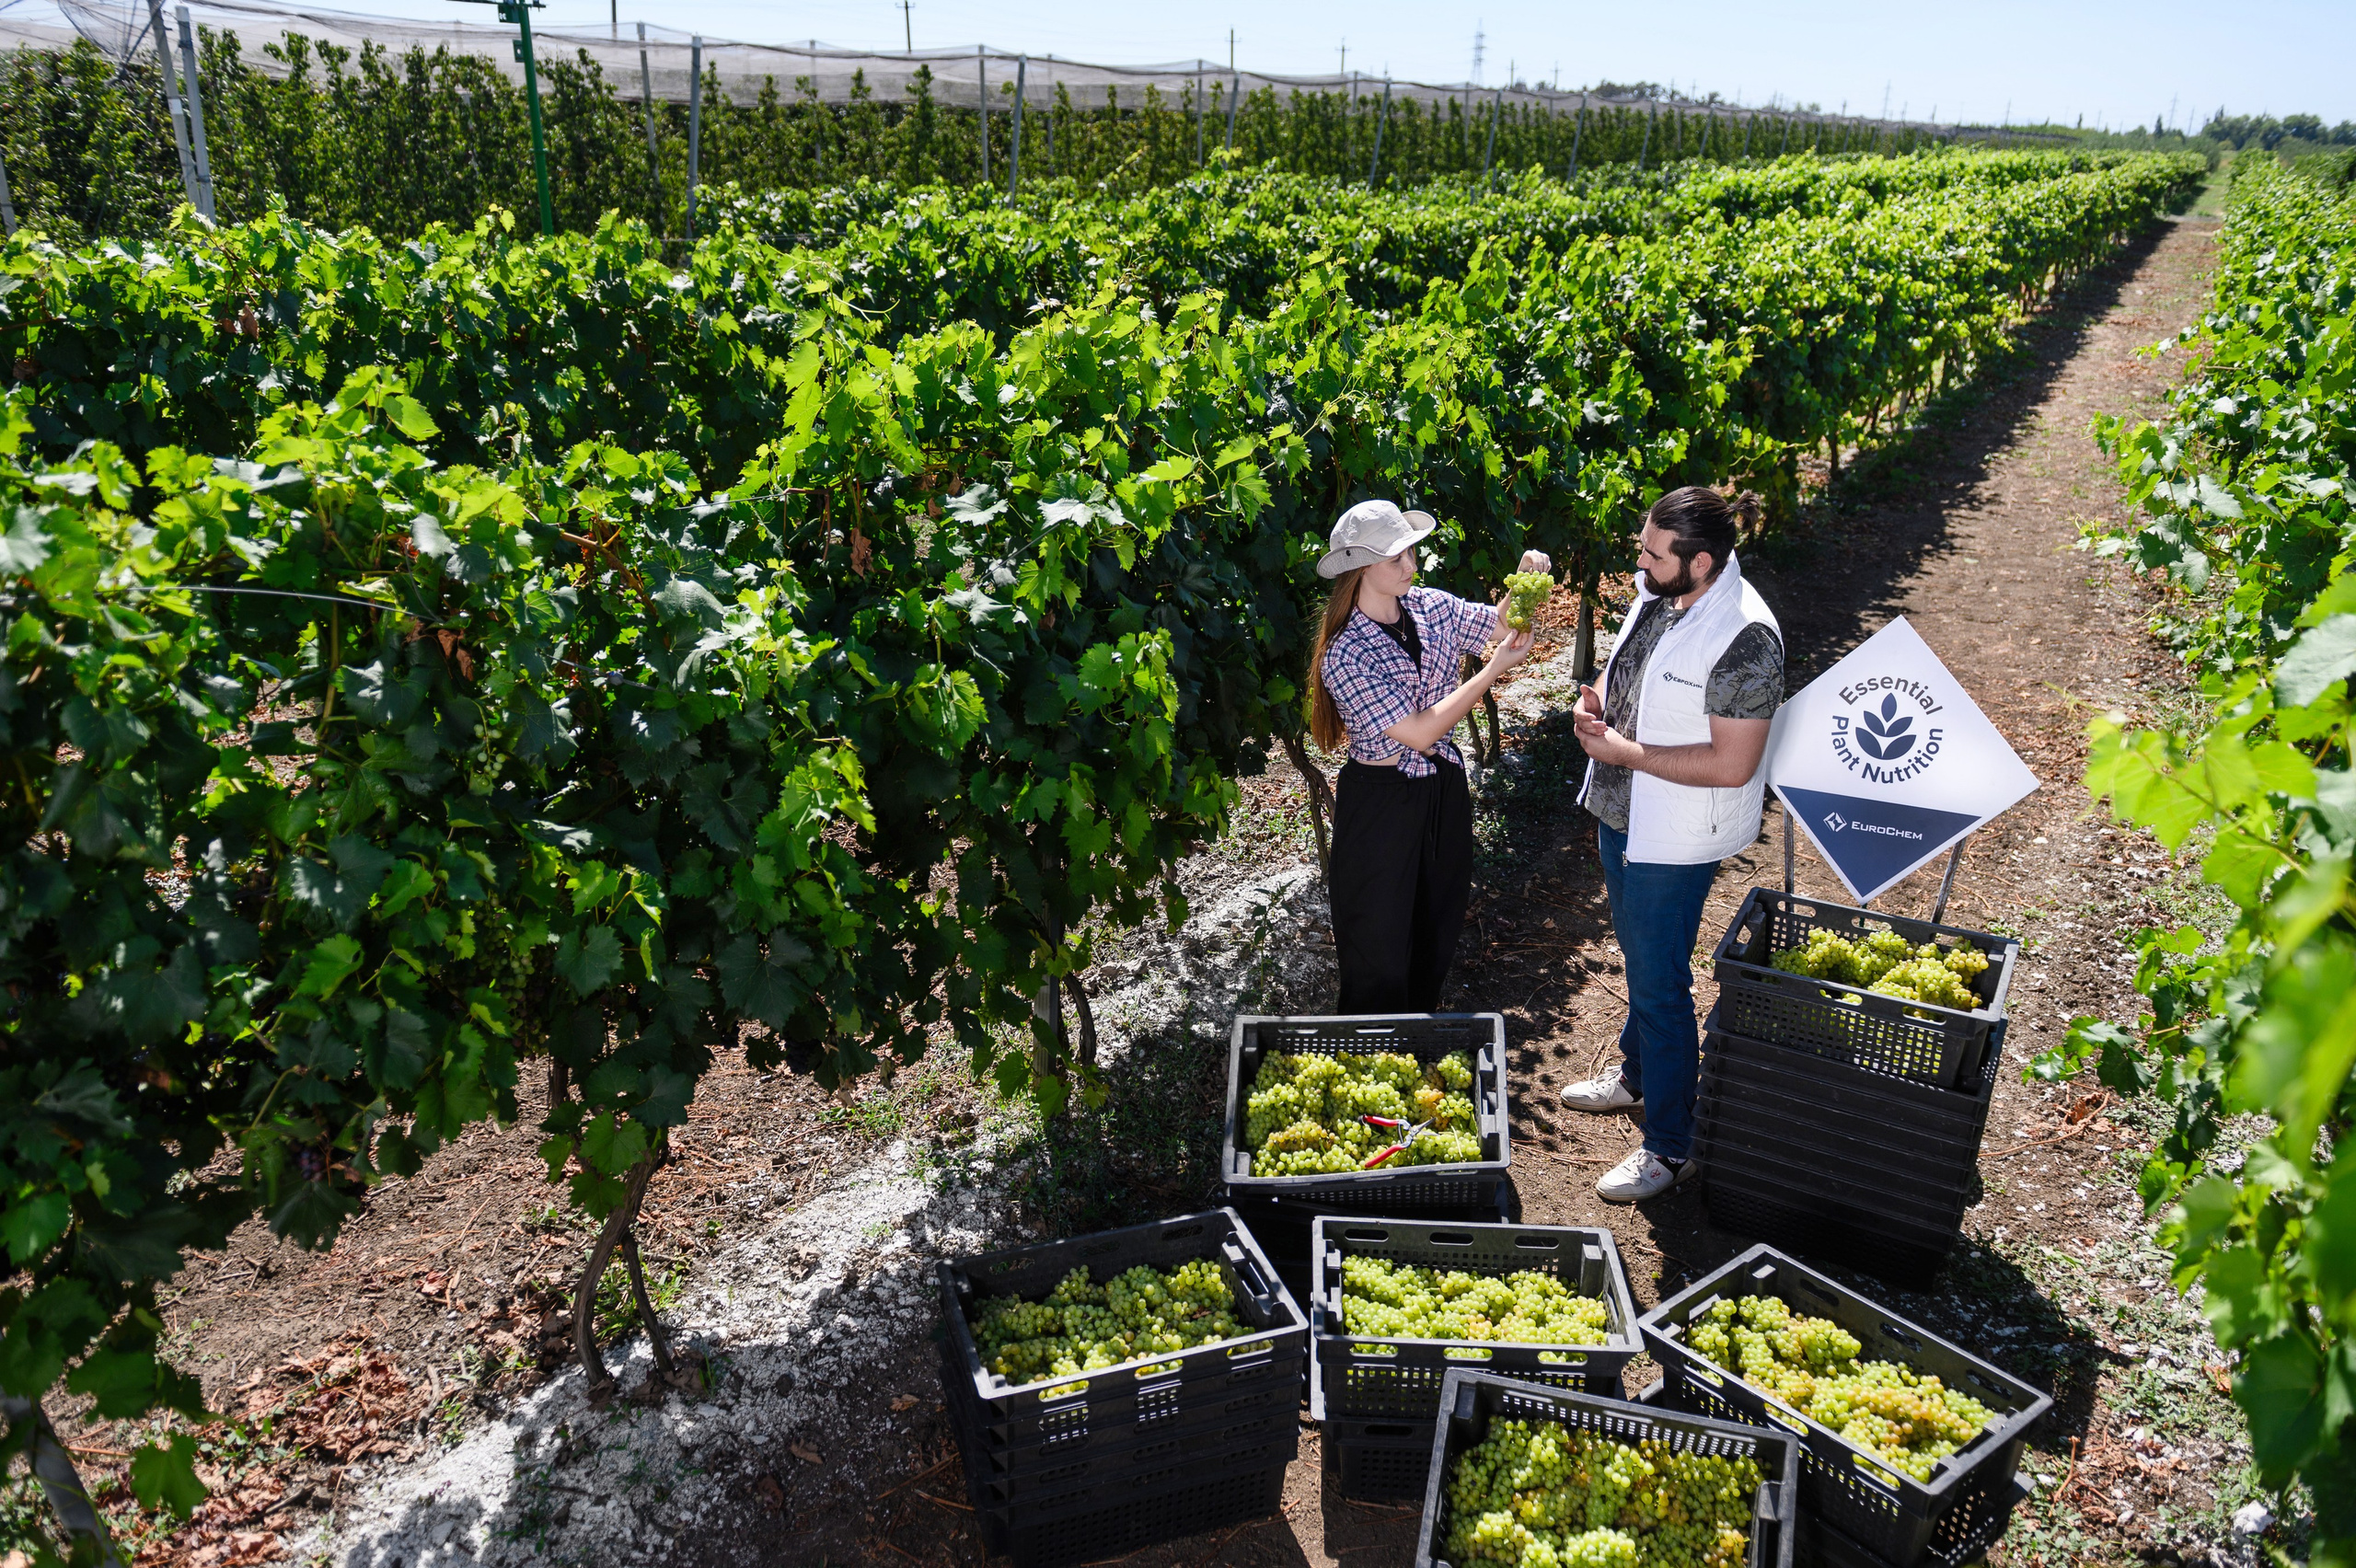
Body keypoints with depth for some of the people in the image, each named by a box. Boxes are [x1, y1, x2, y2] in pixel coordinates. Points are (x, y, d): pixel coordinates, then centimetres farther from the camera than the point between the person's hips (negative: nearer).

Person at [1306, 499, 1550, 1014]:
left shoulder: (1432, 607, -3)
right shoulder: (1344, 655, -23)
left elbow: (1505, 623, 8)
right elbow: (1419, 732, -24)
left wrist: (1528, 580, -14)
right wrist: (1494, 669, -24)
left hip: (1444, 788, 7)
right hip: (1381, 803, -7)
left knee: (1438, 933, 22)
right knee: (1381, 952, 6)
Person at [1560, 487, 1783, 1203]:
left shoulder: (1745, 639, -28)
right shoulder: (1656, 593, -2)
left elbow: (1730, 766, -28)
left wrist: (1622, 751, -23)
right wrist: (1599, 699, -5)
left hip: (1676, 838, -8)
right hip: (1623, 811, 9)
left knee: (1660, 983, 2)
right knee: (1637, 954, 26)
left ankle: (1670, 1147, 18)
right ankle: (1637, 1071, 49)